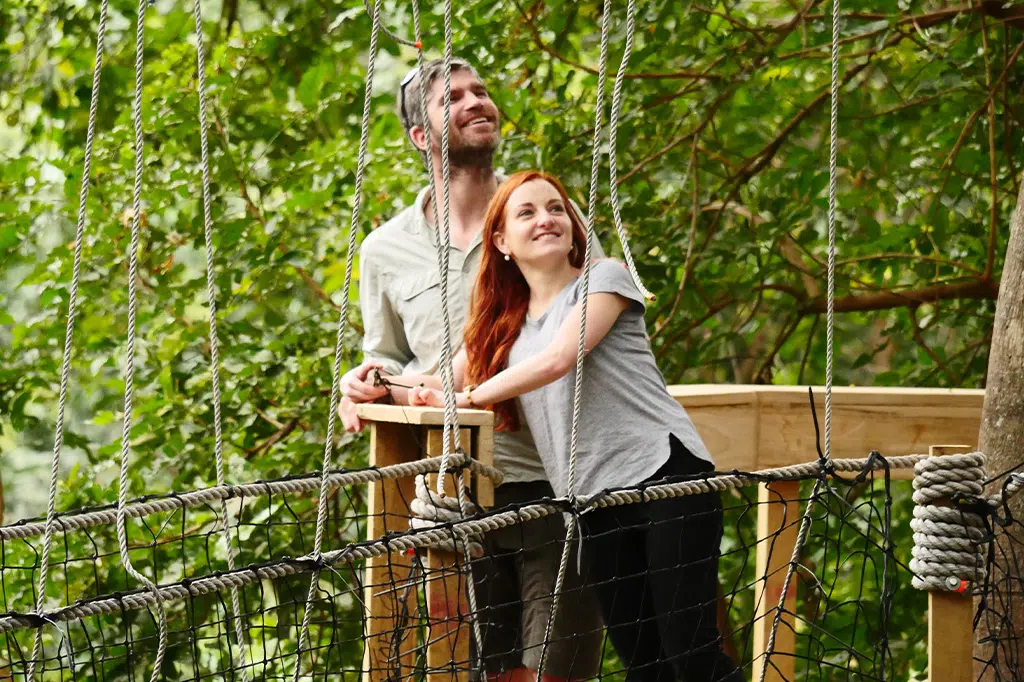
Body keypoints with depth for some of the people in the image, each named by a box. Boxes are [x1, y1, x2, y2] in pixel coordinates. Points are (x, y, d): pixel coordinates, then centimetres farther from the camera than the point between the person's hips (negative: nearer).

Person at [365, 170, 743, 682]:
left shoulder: (604, 279, 2)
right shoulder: (502, 323, 19)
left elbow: (558, 359, -12)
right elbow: (441, 388, 18)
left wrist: (469, 397, -4)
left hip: (665, 472, -5)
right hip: (595, 501, 6)